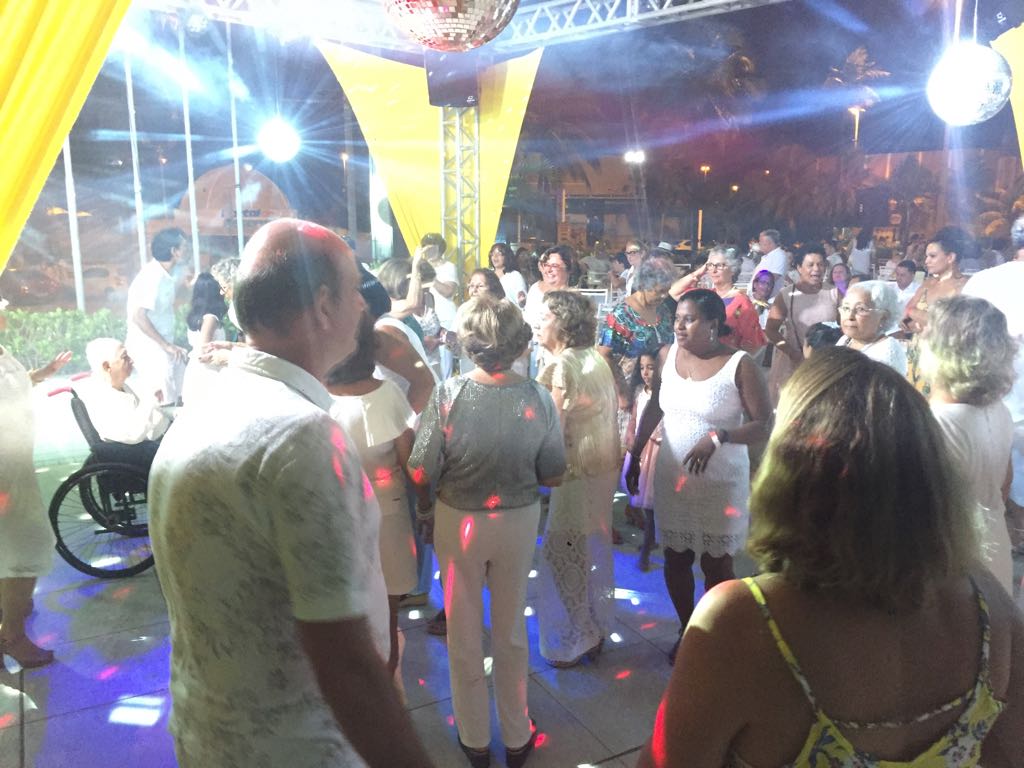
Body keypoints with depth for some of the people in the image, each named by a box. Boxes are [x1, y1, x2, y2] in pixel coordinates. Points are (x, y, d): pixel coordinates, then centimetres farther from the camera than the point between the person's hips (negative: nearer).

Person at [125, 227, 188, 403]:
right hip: (148, 347, -9)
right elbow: (138, 316, -23)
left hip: (161, 346, 9)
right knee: (164, 403, -7)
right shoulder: (151, 276, -18)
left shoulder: (164, 275, 8)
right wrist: (167, 345, -20)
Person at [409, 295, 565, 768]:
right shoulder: (538, 399, -19)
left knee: (464, 631, 20)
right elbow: (552, 475, -10)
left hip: (458, 520, -1)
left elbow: (422, 472, -18)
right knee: (511, 630, 22)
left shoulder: (448, 395, -23)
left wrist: (426, 509, 3)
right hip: (518, 520, 2)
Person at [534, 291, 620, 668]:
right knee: (595, 552, 19)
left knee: (564, 557, 4)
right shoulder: (596, 359, 8)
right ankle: (595, 632, 34)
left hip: (578, 473, -9)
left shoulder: (558, 367, -19)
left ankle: (571, 644, 17)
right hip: (606, 467, 9)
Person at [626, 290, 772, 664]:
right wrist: (635, 455, 15)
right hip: (671, 477, 4)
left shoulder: (741, 365, -14)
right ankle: (686, 632, 36)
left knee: (716, 564, 9)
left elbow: (764, 426, -14)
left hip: (720, 482, -4)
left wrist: (718, 437, -28)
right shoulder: (668, 355, 0)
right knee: (676, 559, 14)